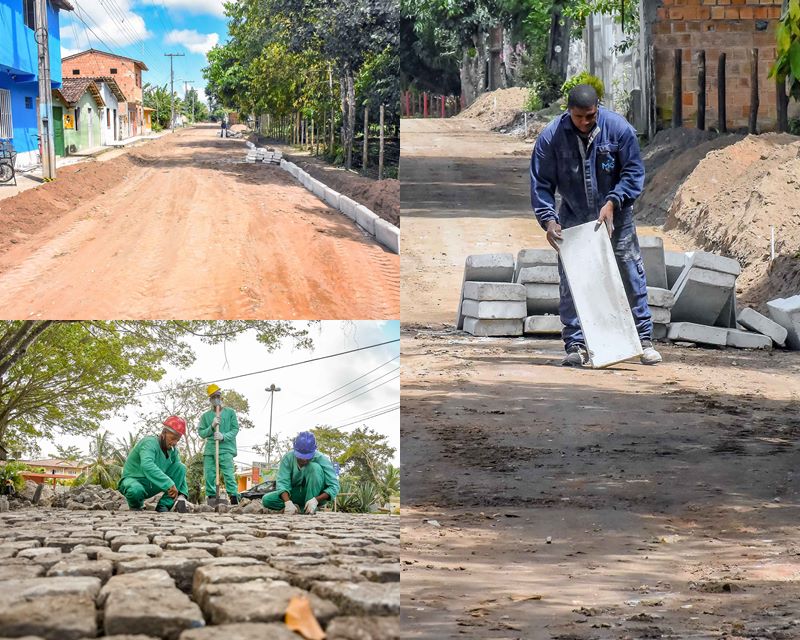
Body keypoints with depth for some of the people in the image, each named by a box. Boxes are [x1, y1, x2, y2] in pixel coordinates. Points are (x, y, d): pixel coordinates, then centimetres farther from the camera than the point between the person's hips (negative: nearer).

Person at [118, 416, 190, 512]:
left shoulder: (172, 450, 1)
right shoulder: (150, 442, -23)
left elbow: (180, 473, 5)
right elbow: (147, 466, -42)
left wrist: (181, 494, -15)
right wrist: (169, 484, -49)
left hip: (152, 486, 7)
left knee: (181, 467, -7)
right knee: (136, 491, -43)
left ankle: (163, 506, -11)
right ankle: (135, 506, -4)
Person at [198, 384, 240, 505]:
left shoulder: (230, 412, 11)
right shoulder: (205, 416, 16)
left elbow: (235, 429, 5)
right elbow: (201, 433, 9)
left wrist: (224, 436, -12)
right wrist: (212, 426, -9)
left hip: (226, 448, -3)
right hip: (210, 449, 3)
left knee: (228, 473, -15)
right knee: (209, 474, -4)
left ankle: (234, 498, -19)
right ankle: (211, 497, 1)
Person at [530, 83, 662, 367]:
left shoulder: (619, 129, -14)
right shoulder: (550, 137, -14)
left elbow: (633, 172, -7)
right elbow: (541, 183, -8)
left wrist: (612, 202, -20)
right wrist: (548, 219, -20)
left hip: (615, 217, 0)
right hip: (573, 219, 0)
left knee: (631, 277, 2)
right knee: (570, 283, -4)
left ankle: (644, 341, 11)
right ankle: (575, 346, 4)